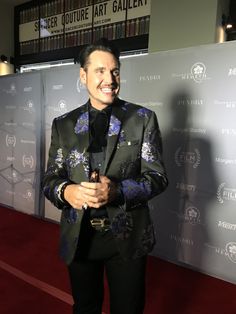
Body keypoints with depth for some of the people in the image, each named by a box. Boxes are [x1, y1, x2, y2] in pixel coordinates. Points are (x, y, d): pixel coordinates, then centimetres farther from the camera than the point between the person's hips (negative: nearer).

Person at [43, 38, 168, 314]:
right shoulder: (63, 124, 1)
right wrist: (66, 191, -21)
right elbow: (50, 179, 3)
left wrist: (117, 190, -25)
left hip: (127, 237, -2)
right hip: (78, 237, 3)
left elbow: (157, 176, -7)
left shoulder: (143, 119, -6)